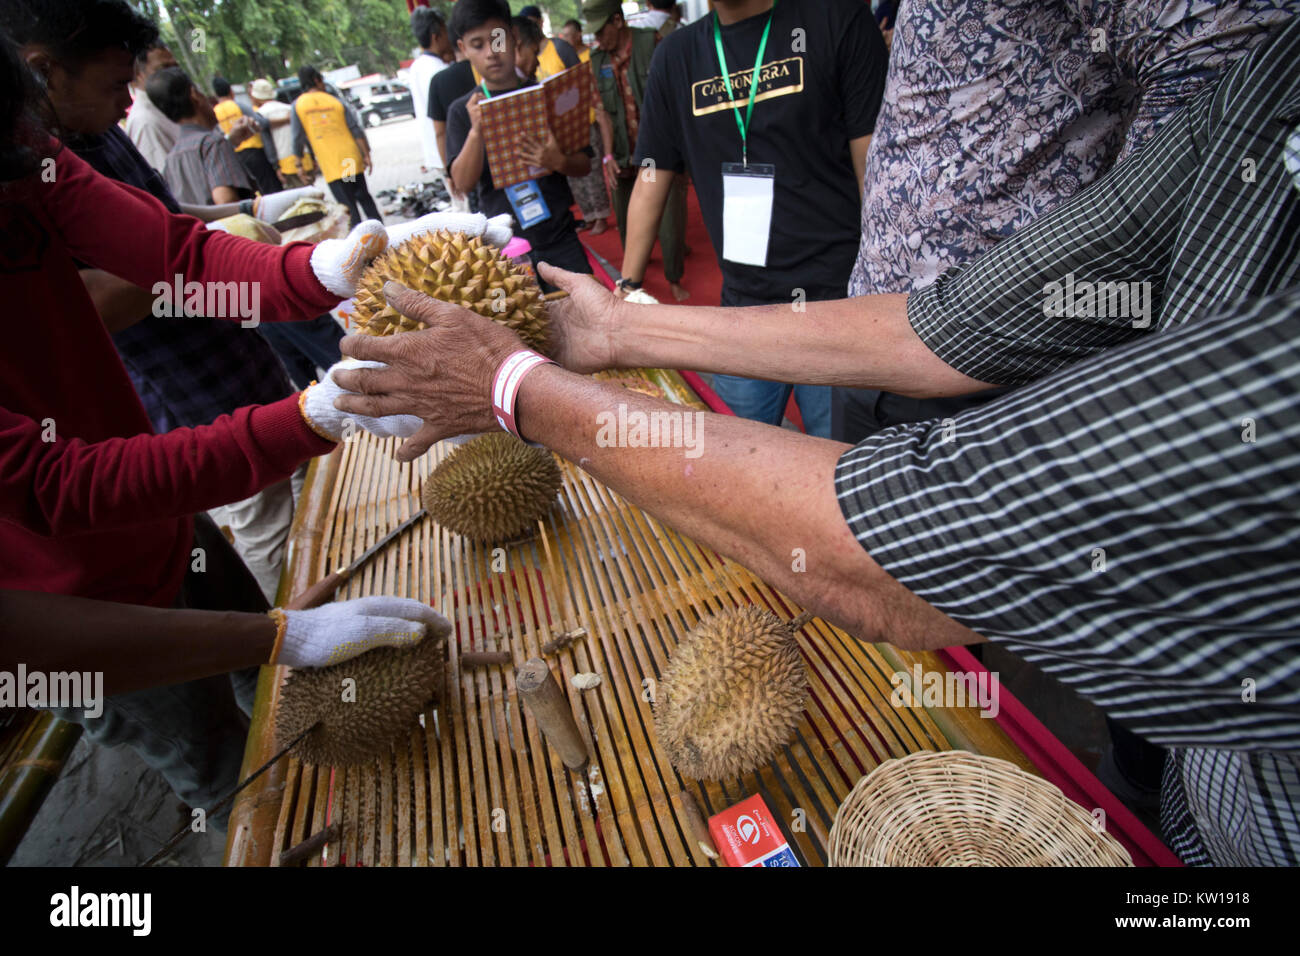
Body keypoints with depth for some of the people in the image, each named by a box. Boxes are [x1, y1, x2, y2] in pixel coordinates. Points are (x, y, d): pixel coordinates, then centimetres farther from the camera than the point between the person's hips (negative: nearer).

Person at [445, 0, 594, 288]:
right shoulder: (462, 111, 4)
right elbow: (464, 184, -6)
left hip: (559, 236, 1)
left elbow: (585, 164, 5)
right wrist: (476, 131, -21)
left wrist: (558, 162, -17)